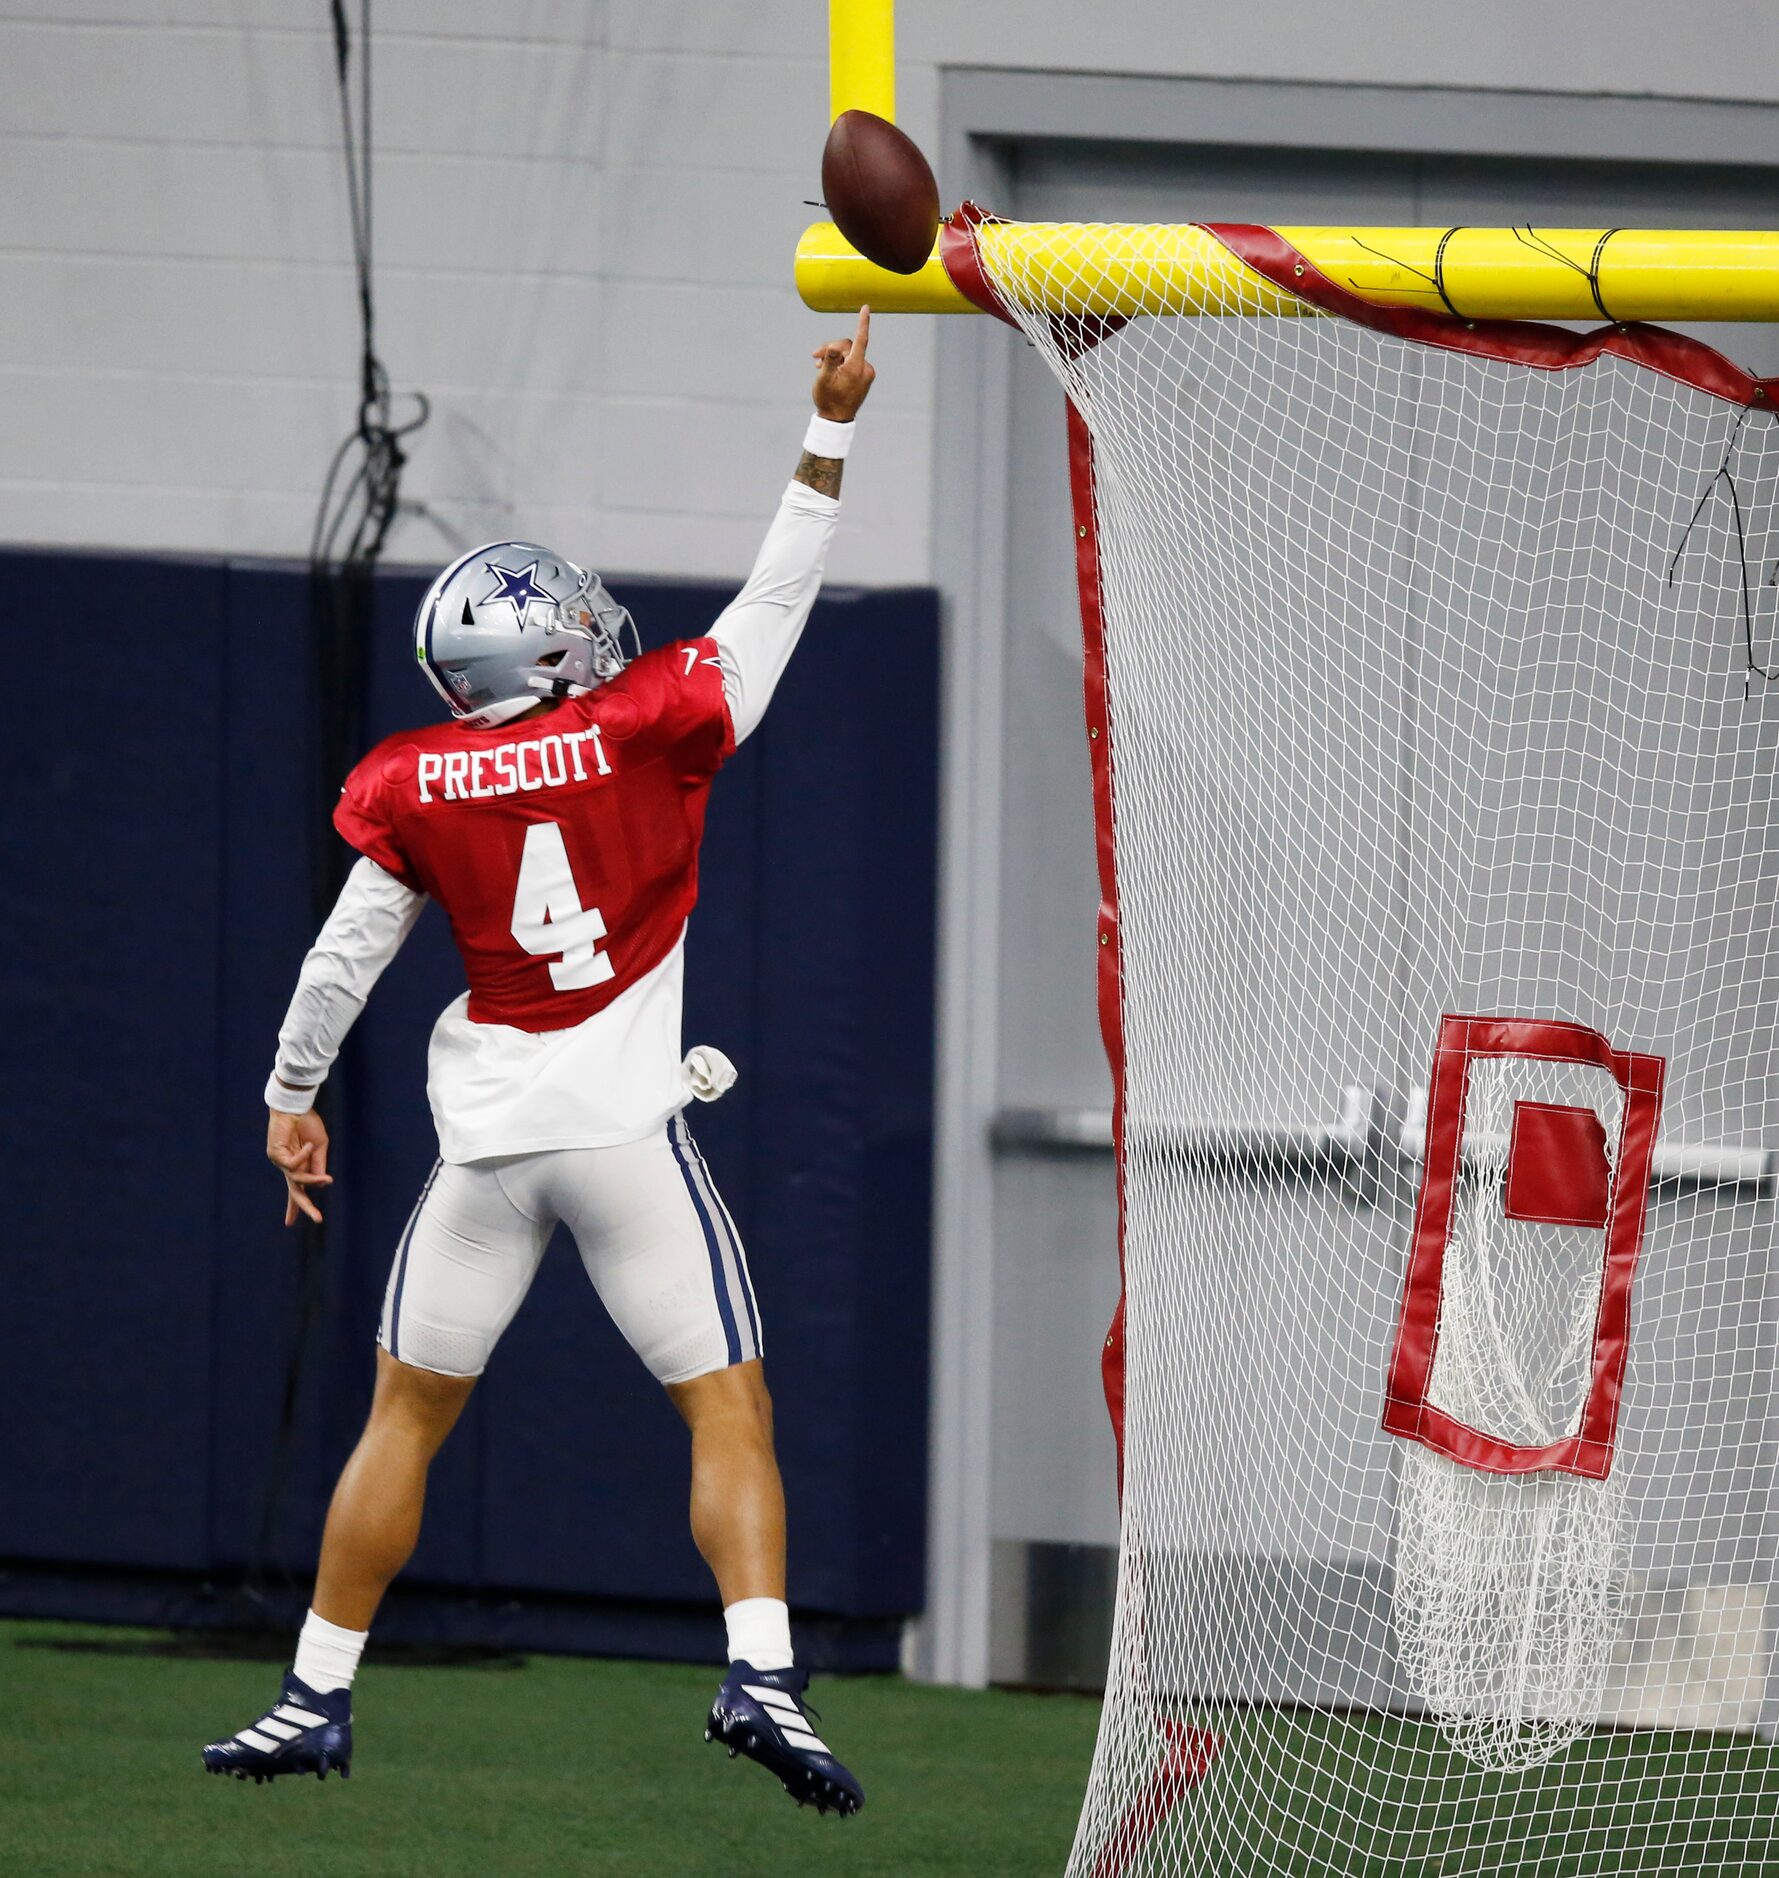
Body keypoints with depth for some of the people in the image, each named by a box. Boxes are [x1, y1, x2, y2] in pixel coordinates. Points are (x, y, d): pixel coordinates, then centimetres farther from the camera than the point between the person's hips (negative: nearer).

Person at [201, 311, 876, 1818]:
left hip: (486, 1139, 2)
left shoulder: (413, 787, 1)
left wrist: (292, 1097, 21)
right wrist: (832, 430, 5)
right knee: (728, 1409, -1)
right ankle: (761, 1673, -20)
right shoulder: (652, 729, -4)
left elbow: (343, 958, 7)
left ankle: (318, 1696, 14)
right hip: (629, 1130, -2)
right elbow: (777, 602, 1)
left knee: (406, 1411, 13)